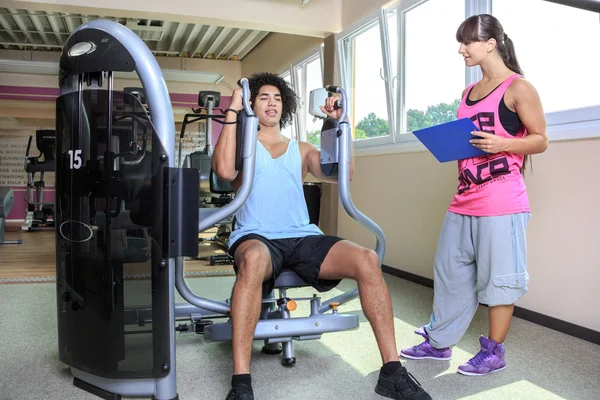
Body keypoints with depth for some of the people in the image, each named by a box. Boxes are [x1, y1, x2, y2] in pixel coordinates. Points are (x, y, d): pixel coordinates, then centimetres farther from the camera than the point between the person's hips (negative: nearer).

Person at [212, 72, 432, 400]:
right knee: (253, 259, -41)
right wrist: (232, 111, -6)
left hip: (303, 238, 4)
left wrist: (339, 123, 7)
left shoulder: (301, 150, 24)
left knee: (367, 259, -22)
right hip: (257, 238, -3)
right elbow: (224, 170, -11)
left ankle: (391, 372, -15)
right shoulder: (242, 145, 13)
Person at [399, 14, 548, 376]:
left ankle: (494, 352, 18)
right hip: (464, 200, 8)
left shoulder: (518, 88, -4)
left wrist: (502, 144, -21)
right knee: (450, 271, 12)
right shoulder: (469, 93, 17)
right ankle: (439, 343, 25)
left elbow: (540, 140, -5)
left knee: (498, 276, 2)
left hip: (501, 202, -7)